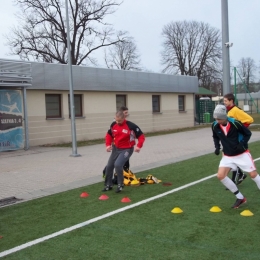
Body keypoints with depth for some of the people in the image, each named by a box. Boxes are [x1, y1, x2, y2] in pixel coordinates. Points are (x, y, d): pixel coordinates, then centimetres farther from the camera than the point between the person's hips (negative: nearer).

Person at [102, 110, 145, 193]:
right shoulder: (113, 125, -4)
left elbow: (141, 136, -15)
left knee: (118, 164, -25)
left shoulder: (131, 126, -20)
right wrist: (108, 144, -3)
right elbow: (109, 135, 12)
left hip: (127, 149, -6)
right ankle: (108, 185, 30)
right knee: (109, 166, 9)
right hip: (116, 149, 6)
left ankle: (120, 184, -3)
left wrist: (138, 146, -30)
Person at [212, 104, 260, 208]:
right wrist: (217, 147, -5)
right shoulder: (215, 126, -11)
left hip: (242, 154, -4)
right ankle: (240, 198, 6)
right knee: (220, 175, -9)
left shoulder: (235, 123, -23)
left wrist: (242, 145, -22)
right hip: (228, 156, 4)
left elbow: (248, 133, -9)